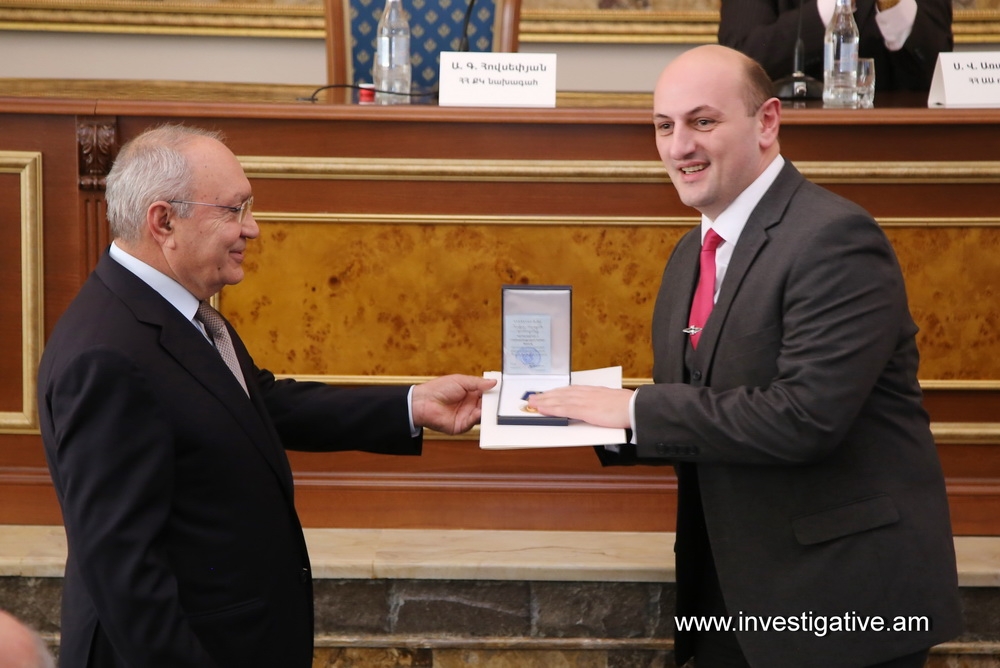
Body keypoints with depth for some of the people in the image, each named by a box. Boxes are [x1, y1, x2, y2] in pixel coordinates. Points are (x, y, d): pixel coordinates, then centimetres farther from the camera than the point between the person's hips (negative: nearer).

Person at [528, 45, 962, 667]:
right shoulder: (692, 253, 11)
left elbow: (807, 414, -26)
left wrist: (638, 409, -21)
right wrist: (596, 413, -6)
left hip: (844, 591, -7)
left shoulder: (835, 239, -17)